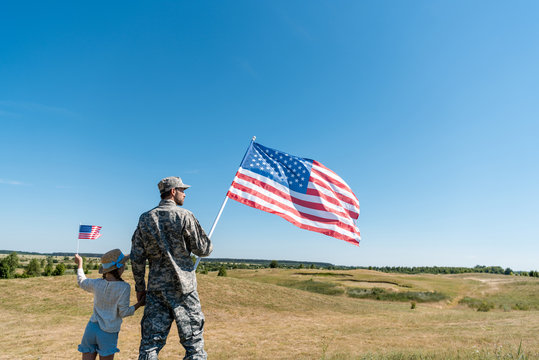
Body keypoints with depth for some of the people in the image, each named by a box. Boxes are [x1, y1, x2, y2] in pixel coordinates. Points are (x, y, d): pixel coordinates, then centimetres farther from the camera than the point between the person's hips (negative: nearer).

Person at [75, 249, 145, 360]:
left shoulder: (96, 283, -2)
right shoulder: (124, 287, -16)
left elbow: (82, 283, 21)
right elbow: (123, 312, -12)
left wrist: (79, 263, 33)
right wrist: (139, 304, 1)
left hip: (92, 328, 4)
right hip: (108, 334, -4)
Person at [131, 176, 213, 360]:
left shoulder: (145, 219, 6)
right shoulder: (184, 216, -8)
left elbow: (137, 257, 6)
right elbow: (203, 249, -5)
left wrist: (140, 287, 15)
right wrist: (207, 245, 18)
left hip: (156, 289, 4)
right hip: (183, 288, -4)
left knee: (150, 344, 11)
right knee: (194, 341, 6)